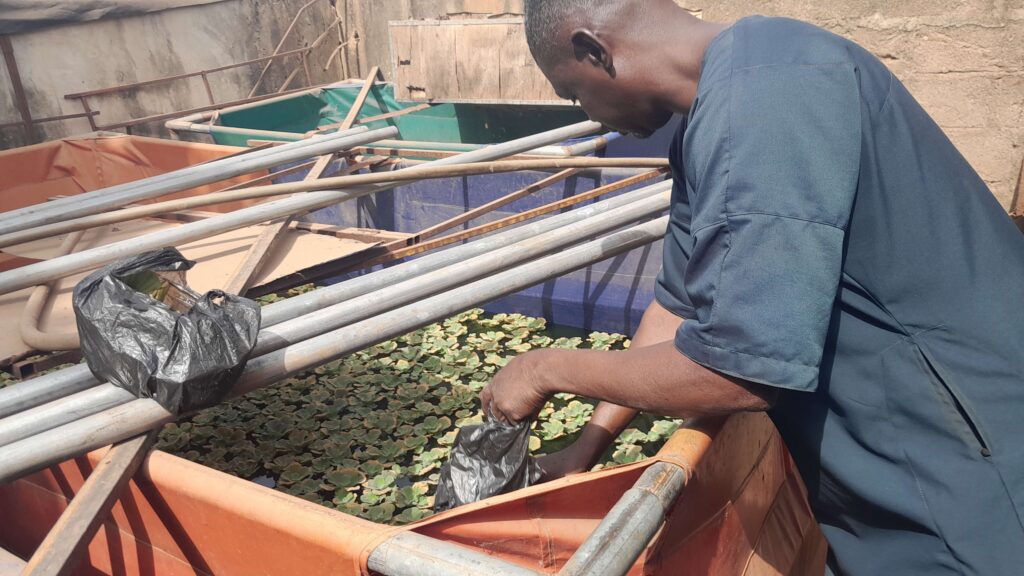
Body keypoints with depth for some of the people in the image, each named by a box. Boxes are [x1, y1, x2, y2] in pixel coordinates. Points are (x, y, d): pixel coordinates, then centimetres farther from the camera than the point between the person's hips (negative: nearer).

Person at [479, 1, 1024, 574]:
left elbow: (743, 370, -31)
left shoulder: (767, 93, -28)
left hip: (973, 491, -8)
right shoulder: (716, 116, 3)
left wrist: (548, 369, -15)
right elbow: (681, 301, 9)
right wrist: (589, 445, 11)